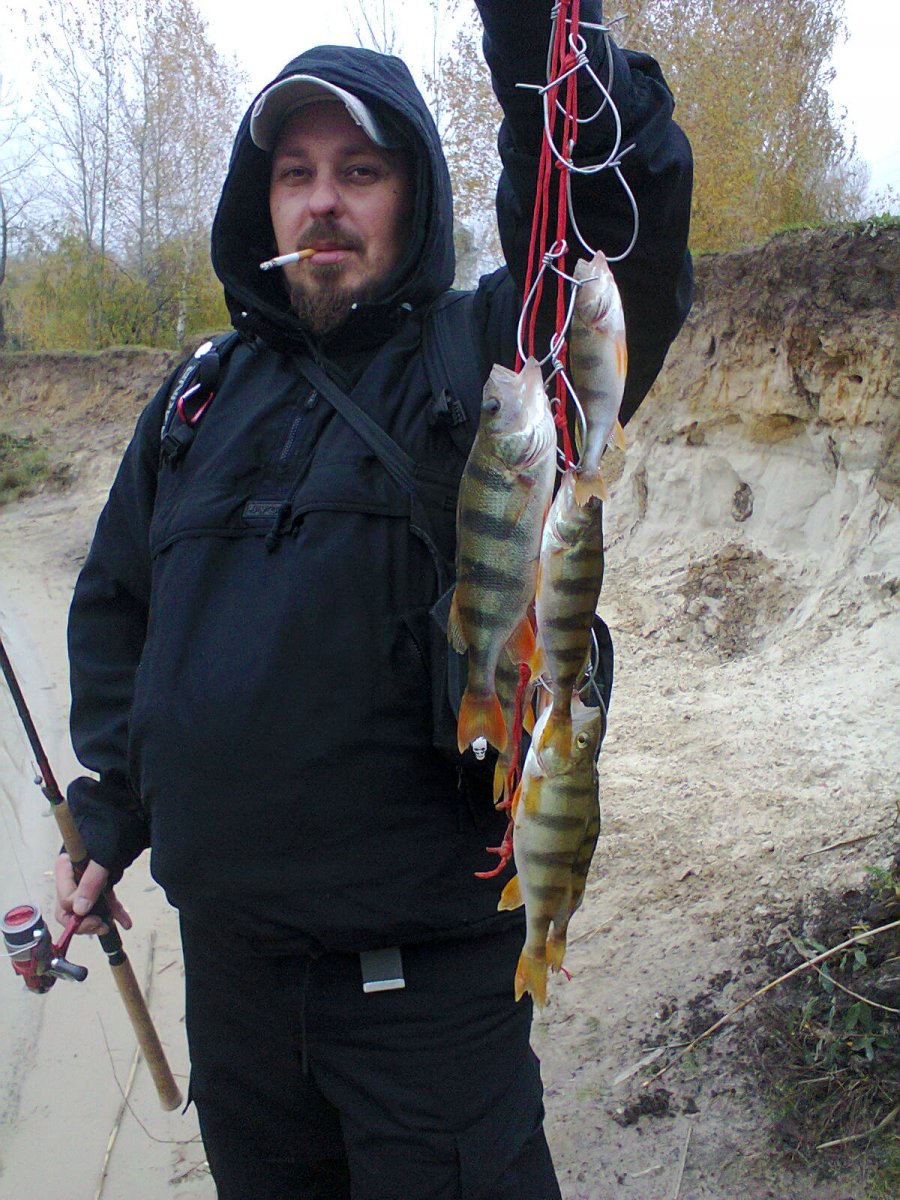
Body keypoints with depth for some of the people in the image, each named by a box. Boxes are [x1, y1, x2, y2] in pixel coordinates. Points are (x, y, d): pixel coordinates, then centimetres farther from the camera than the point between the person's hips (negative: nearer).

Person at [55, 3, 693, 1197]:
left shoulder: (490, 356, -6)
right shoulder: (199, 400, 9)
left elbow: (624, 227, -26)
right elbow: (115, 607, 17)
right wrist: (106, 812, 12)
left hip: (427, 960, -5)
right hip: (224, 946, 6)